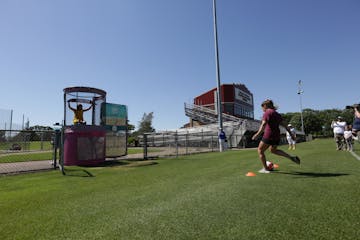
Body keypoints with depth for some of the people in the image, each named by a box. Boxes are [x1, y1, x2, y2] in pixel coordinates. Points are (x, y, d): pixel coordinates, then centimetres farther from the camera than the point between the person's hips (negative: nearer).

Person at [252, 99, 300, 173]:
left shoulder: (267, 113, -9)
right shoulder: (277, 114, 16)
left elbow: (264, 124, -23)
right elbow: (284, 124, 17)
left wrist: (258, 134, -32)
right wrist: (290, 133, 23)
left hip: (269, 135, -8)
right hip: (277, 136, 8)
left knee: (260, 150, 10)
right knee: (273, 150, 30)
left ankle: (265, 169, 12)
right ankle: (291, 157, 19)